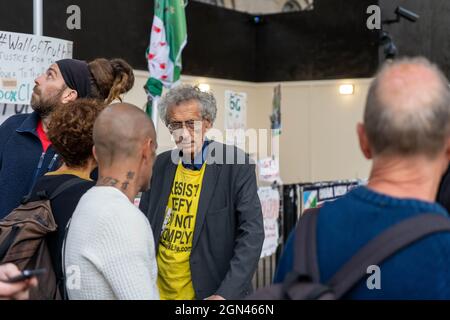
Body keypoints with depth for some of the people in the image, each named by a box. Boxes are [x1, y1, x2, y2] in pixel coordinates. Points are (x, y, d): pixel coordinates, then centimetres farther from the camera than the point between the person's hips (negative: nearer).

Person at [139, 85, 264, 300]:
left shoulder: (236, 165, -12)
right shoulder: (161, 164, 1)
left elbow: (251, 232, -15)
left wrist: (226, 294, -23)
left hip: (209, 290, -4)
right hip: (159, 289, 4)